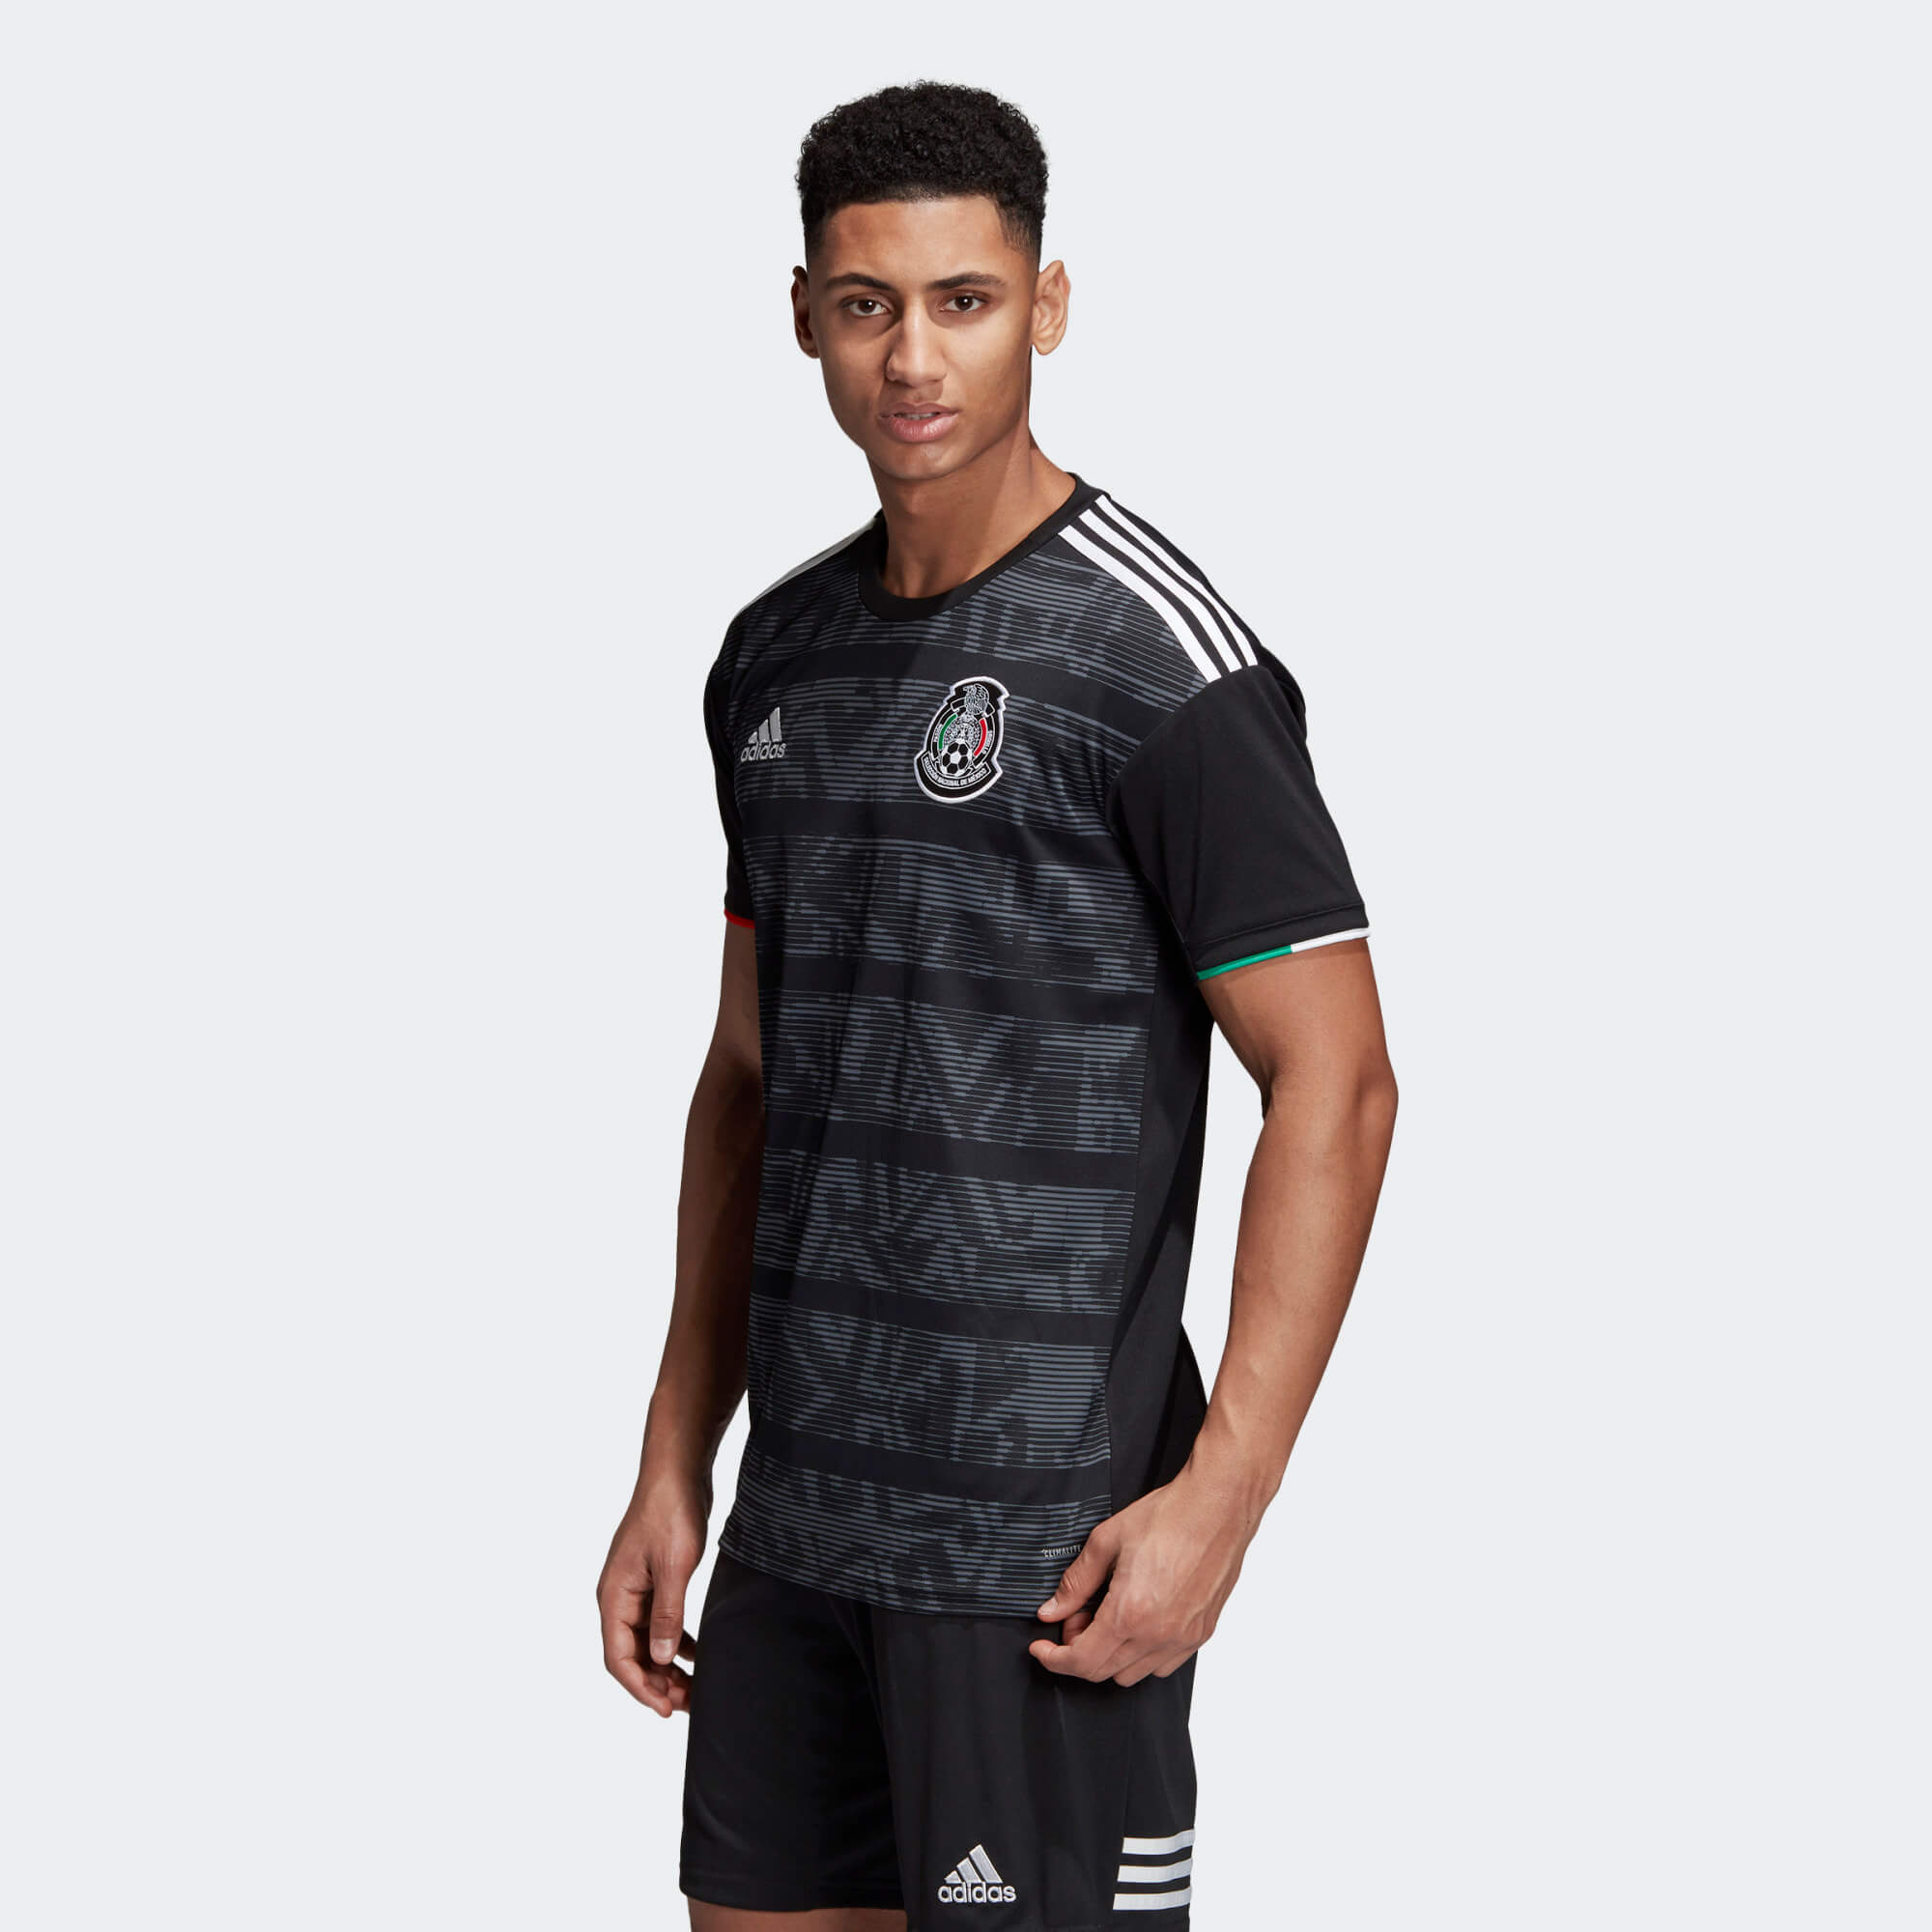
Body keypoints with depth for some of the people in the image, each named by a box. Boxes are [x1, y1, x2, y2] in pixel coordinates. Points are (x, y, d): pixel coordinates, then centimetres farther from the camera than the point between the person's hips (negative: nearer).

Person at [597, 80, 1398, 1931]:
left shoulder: (1160, 654, -10)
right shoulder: (777, 653, 11)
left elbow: (1335, 1086, -12)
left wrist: (1219, 1494, -18)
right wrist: (673, 1466, 15)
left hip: (1043, 1546, -7)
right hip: (795, 1519, 7)